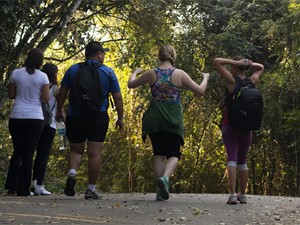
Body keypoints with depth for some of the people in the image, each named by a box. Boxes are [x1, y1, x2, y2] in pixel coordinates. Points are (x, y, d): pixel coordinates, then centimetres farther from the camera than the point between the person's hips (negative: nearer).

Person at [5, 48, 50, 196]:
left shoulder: (16, 73, 1)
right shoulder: (42, 77, -4)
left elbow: (11, 95, 7)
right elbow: (45, 99, -4)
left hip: (16, 117, 2)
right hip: (35, 118, -2)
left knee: (17, 152, 15)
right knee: (28, 154, 3)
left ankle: (11, 187, 8)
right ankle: (23, 189, 3)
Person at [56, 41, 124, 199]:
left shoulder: (73, 70, 3)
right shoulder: (108, 72, 1)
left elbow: (62, 93, 4)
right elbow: (118, 98, 1)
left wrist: (59, 111, 16)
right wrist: (120, 118, 9)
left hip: (75, 116, 2)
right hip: (98, 117, -2)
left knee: (76, 150, 16)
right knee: (95, 152, 2)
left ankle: (72, 173, -11)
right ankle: (91, 189, 2)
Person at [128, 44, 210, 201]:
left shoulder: (151, 74, -1)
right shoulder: (179, 74, -5)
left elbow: (131, 84, 14)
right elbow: (200, 91, -1)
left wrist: (135, 73, 34)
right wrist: (205, 78, 19)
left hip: (154, 118, 2)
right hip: (174, 119, -2)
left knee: (159, 154, 11)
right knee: (173, 154, 7)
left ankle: (161, 191, 6)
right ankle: (165, 177, -23)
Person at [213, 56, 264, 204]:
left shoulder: (232, 81, -9)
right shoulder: (251, 82, 5)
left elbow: (216, 62, -9)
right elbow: (261, 68, 25)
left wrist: (235, 62, -7)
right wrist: (248, 63, 7)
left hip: (230, 125, -5)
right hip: (246, 127, 5)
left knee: (232, 159, -10)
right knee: (242, 161, 14)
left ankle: (232, 194, -22)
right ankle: (243, 195, 18)